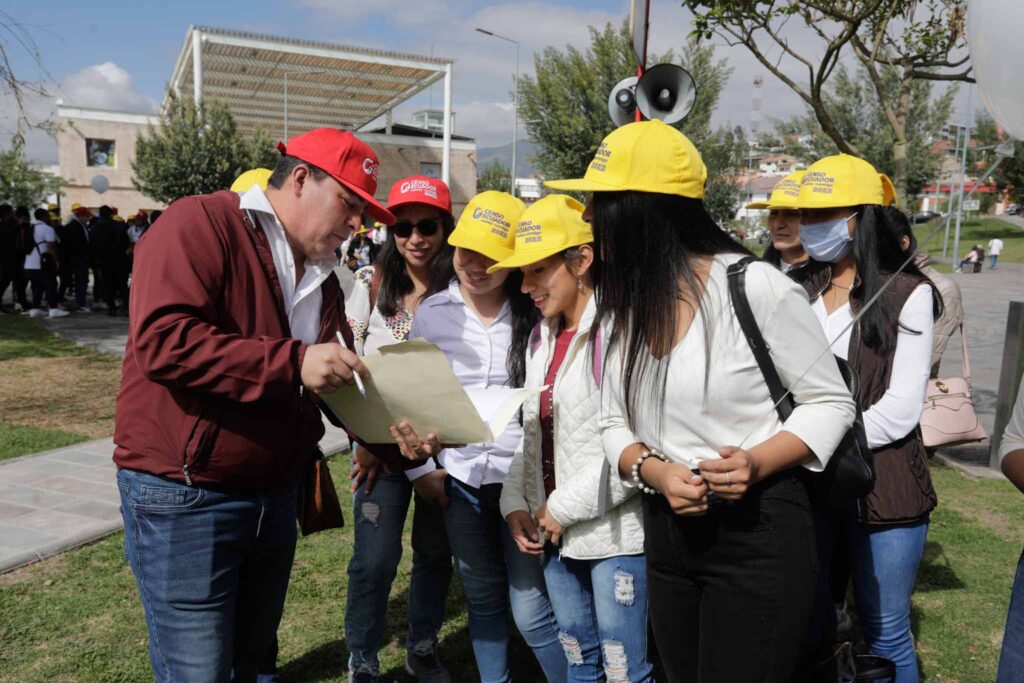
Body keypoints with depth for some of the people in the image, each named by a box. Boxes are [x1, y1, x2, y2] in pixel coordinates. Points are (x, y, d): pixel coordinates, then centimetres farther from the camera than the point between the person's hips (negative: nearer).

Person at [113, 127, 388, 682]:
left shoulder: (321, 275, 11)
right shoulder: (200, 224, -13)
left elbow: (342, 386, 14)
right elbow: (162, 340, -27)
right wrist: (292, 363, -30)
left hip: (275, 496, 8)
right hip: (185, 497, -7)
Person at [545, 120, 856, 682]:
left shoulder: (756, 287, -16)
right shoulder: (620, 305, 3)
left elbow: (830, 402, -7)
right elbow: (615, 424, 7)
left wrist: (757, 463, -24)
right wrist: (653, 470, -14)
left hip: (758, 534, -6)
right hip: (666, 535, 6)